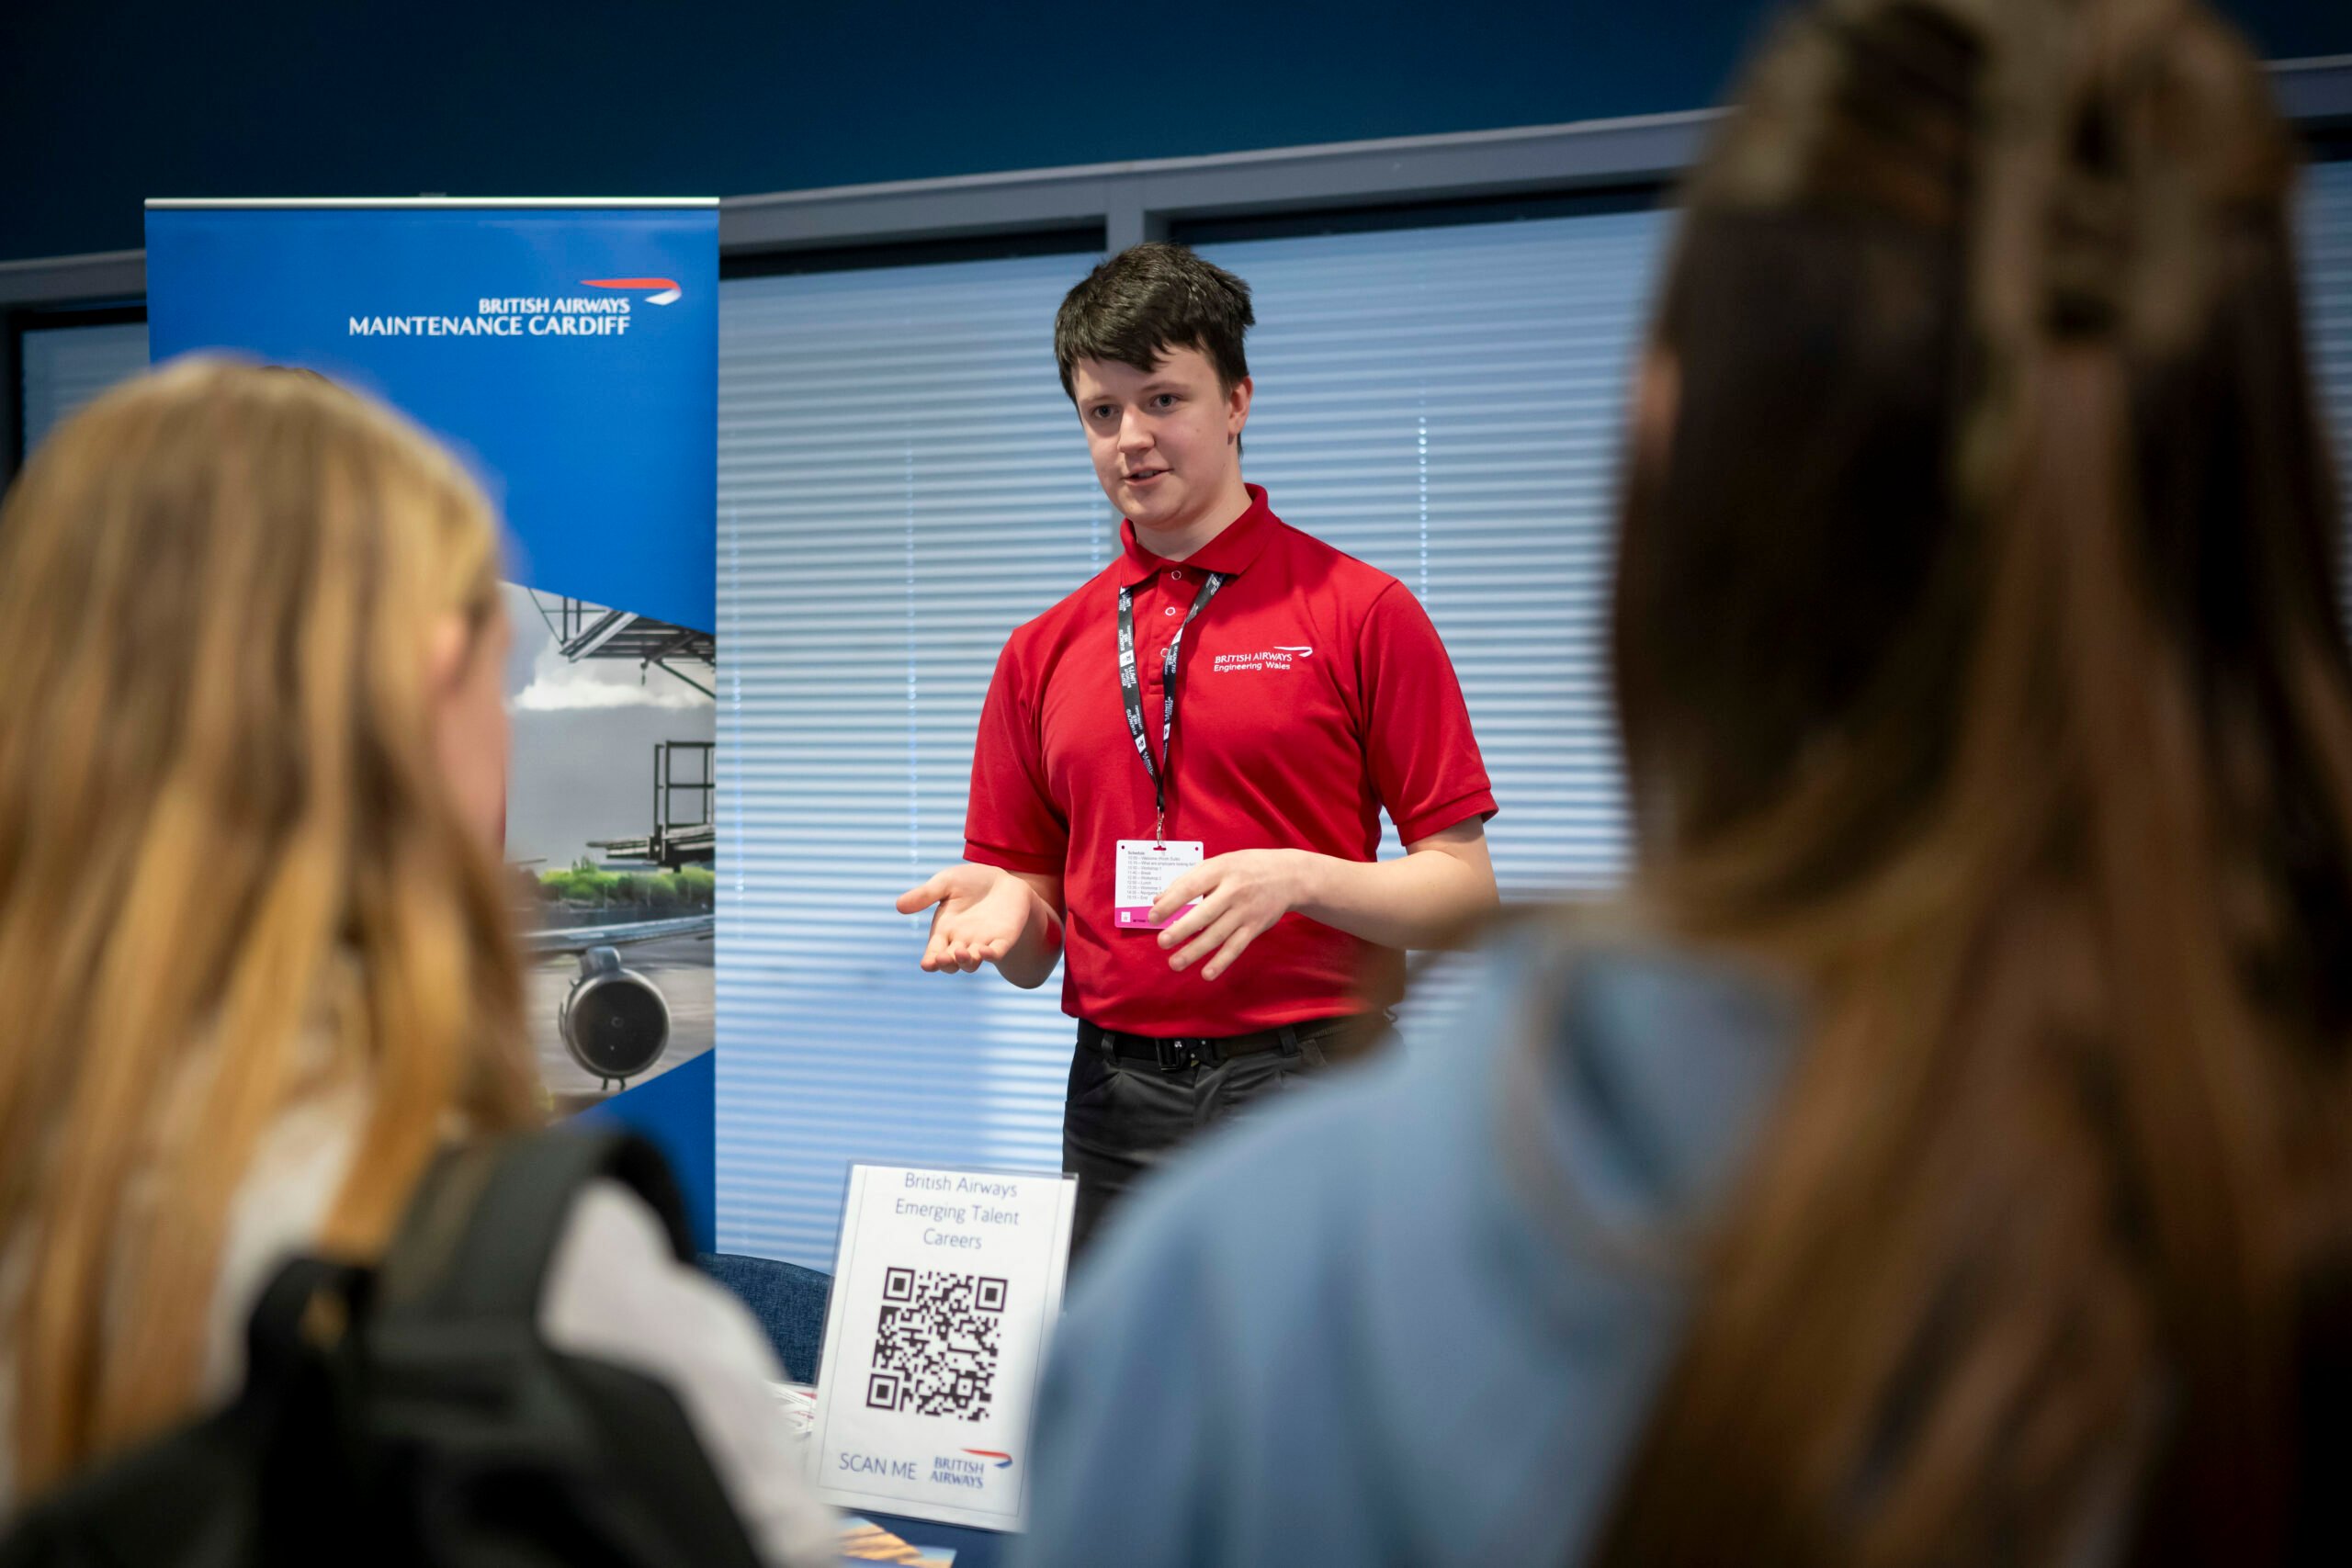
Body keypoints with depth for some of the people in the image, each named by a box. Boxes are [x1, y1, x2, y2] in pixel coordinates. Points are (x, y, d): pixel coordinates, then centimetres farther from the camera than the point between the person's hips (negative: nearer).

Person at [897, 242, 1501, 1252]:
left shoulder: (1362, 612, 0)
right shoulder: (1042, 655, 13)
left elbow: (1462, 887, -3)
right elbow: (1035, 956, 15)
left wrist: (1297, 880, -19)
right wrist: (1002, 910, -7)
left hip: (1308, 1081, -4)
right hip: (1116, 1101, 4)